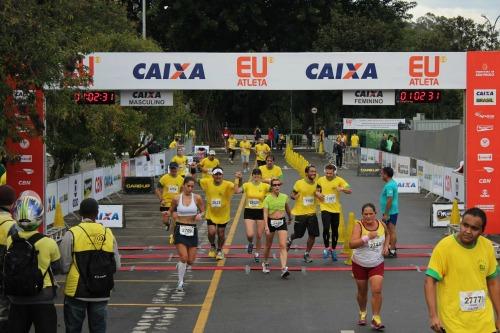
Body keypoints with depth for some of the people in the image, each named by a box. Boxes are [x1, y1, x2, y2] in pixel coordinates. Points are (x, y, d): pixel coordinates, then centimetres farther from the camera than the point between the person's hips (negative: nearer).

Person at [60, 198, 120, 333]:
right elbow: (116, 266, 3)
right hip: (101, 293, 3)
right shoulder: (108, 234, 0)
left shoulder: (71, 234, -10)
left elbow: (64, 267, -10)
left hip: (77, 291, -3)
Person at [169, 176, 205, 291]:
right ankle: (180, 283, 3)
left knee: (190, 261, 3)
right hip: (180, 230, -2)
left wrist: (200, 215, -14)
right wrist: (174, 214, -7)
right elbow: (172, 211, 14)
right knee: (184, 257, -13)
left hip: (192, 230, 2)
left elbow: (203, 211, 7)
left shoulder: (197, 198, -3)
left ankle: (181, 266, 40)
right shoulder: (176, 199, -3)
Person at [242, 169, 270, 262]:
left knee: (259, 236, 7)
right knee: (250, 235, -14)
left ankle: (257, 254, 30)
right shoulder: (247, 185, -4)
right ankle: (250, 243, 24)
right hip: (249, 211, -1)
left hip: (260, 211, 1)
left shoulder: (264, 186, -5)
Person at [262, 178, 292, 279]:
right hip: (271, 222, -1)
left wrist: (290, 218, 34)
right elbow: (265, 213, -15)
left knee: (283, 246, -13)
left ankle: (284, 268, -20)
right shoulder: (268, 198, -9)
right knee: (268, 245, 16)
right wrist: (266, 226, -25)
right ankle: (265, 263, 41)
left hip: (282, 222, 1)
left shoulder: (284, 197, 0)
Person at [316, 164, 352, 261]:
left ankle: (333, 250, 26)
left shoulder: (339, 180, -6)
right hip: (325, 208, -1)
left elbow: (350, 191, -12)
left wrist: (342, 189, -31)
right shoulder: (321, 180, -1)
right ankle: (326, 248, 1)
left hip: (336, 209, 1)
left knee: (335, 231, 10)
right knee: (326, 228, -17)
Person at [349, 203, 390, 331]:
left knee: (377, 291, -12)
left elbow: (387, 235, 17)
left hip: (377, 264, 1)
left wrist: (386, 246, 0)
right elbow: (352, 244, -35)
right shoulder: (358, 225, -21)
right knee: (362, 291, 14)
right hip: (359, 264, -1)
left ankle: (376, 319, 0)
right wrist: (367, 237, -43)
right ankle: (362, 313, 40)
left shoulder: (381, 224, -8)